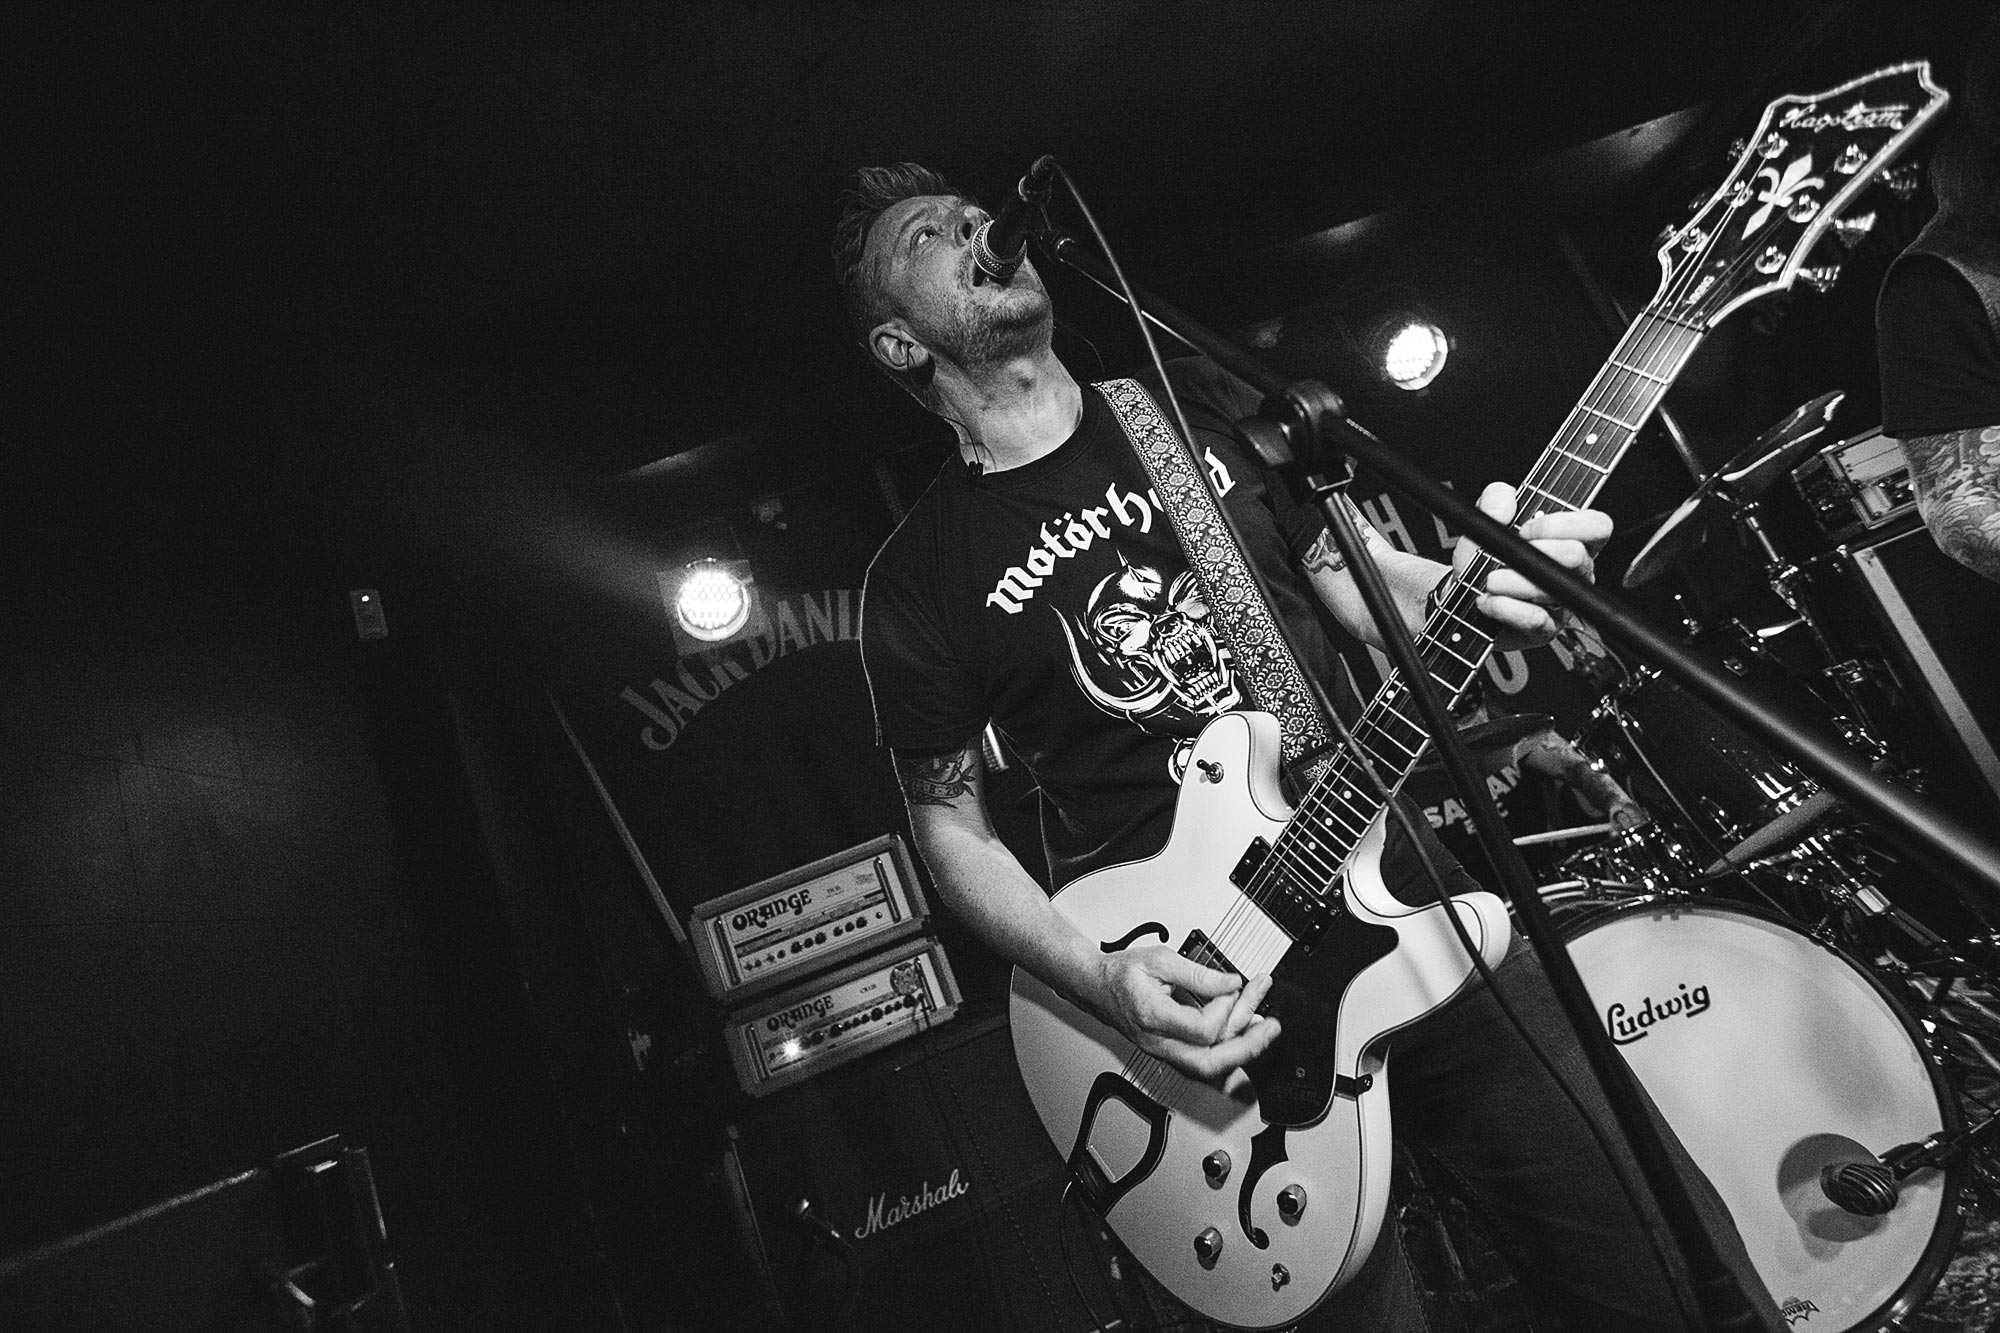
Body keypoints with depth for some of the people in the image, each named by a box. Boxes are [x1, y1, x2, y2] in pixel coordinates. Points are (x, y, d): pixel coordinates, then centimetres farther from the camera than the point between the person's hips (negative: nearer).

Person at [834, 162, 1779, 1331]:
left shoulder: (1205, 404, 7)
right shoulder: (919, 579, -1)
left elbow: (1362, 582, 11)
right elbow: (952, 829, 1)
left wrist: (1478, 584, -11)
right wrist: (1101, 981, -14)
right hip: (1203, 993, -3)